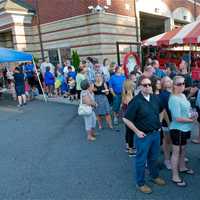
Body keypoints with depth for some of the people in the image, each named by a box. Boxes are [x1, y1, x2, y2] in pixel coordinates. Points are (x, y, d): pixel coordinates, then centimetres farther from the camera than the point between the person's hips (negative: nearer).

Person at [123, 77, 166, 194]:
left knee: (154, 157, 23)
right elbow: (126, 119, -17)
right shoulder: (136, 101, -19)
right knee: (141, 160, 9)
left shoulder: (155, 98, -1)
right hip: (143, 135, -6)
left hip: (156, 133, 6)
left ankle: (155, 176, 46)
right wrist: (137, 132, -14)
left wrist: (159, 124, 11)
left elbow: (161, 111, 19)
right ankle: (140, 183, 27)